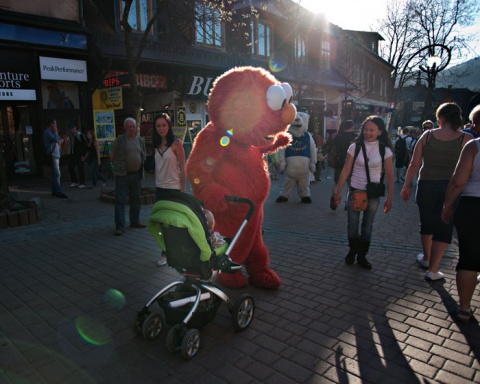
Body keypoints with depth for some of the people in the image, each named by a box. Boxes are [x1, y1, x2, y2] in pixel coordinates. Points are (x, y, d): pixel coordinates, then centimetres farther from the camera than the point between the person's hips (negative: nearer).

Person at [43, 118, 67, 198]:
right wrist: (56, 132, -6)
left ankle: (55, 191, 17)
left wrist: (59, 140, 3)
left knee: (56, 174, 12)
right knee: (57, 174, -16)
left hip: (56, 155, 10)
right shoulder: (47, 132, -8)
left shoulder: (51, 132, 22)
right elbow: (56, 139, -22)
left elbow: (60, 140, 23)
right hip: (52, 155, -10)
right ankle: (58, 191, -19)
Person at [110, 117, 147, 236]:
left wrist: (141, 170, 11)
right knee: (120, 200, -5)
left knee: (136, 199, 14)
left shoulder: (140, 140, 11)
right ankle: (119, 226, -2)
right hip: (122, 175, -5)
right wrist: (119, 166, 3)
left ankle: (135, 221, 29)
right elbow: (112, 156, 1)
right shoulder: (119, 140, -3)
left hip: (136, 174, 5)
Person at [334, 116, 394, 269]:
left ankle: (362, 256, 27)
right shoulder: (355, 147, -6)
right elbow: (345, 171, -4)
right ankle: (352, 251, 32)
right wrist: (338, 191, -5)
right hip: (355, 191, 0)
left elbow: (389, 176, -2)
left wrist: (389, 198, -4)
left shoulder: (385, 150, -6)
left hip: (373, 194, 0)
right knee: (352, 226, 6)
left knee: (367, 227, 10)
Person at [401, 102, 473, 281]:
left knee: (427, 224, 20)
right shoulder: (465, 138, -7)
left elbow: (414, 164, -3)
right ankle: (432, 271, 11)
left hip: (426, 186, 2)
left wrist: (406, 186, 5)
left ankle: (426, 259, 40)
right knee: (443, 229, 8)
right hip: (451, 189, -2)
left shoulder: (427, 135, -2)